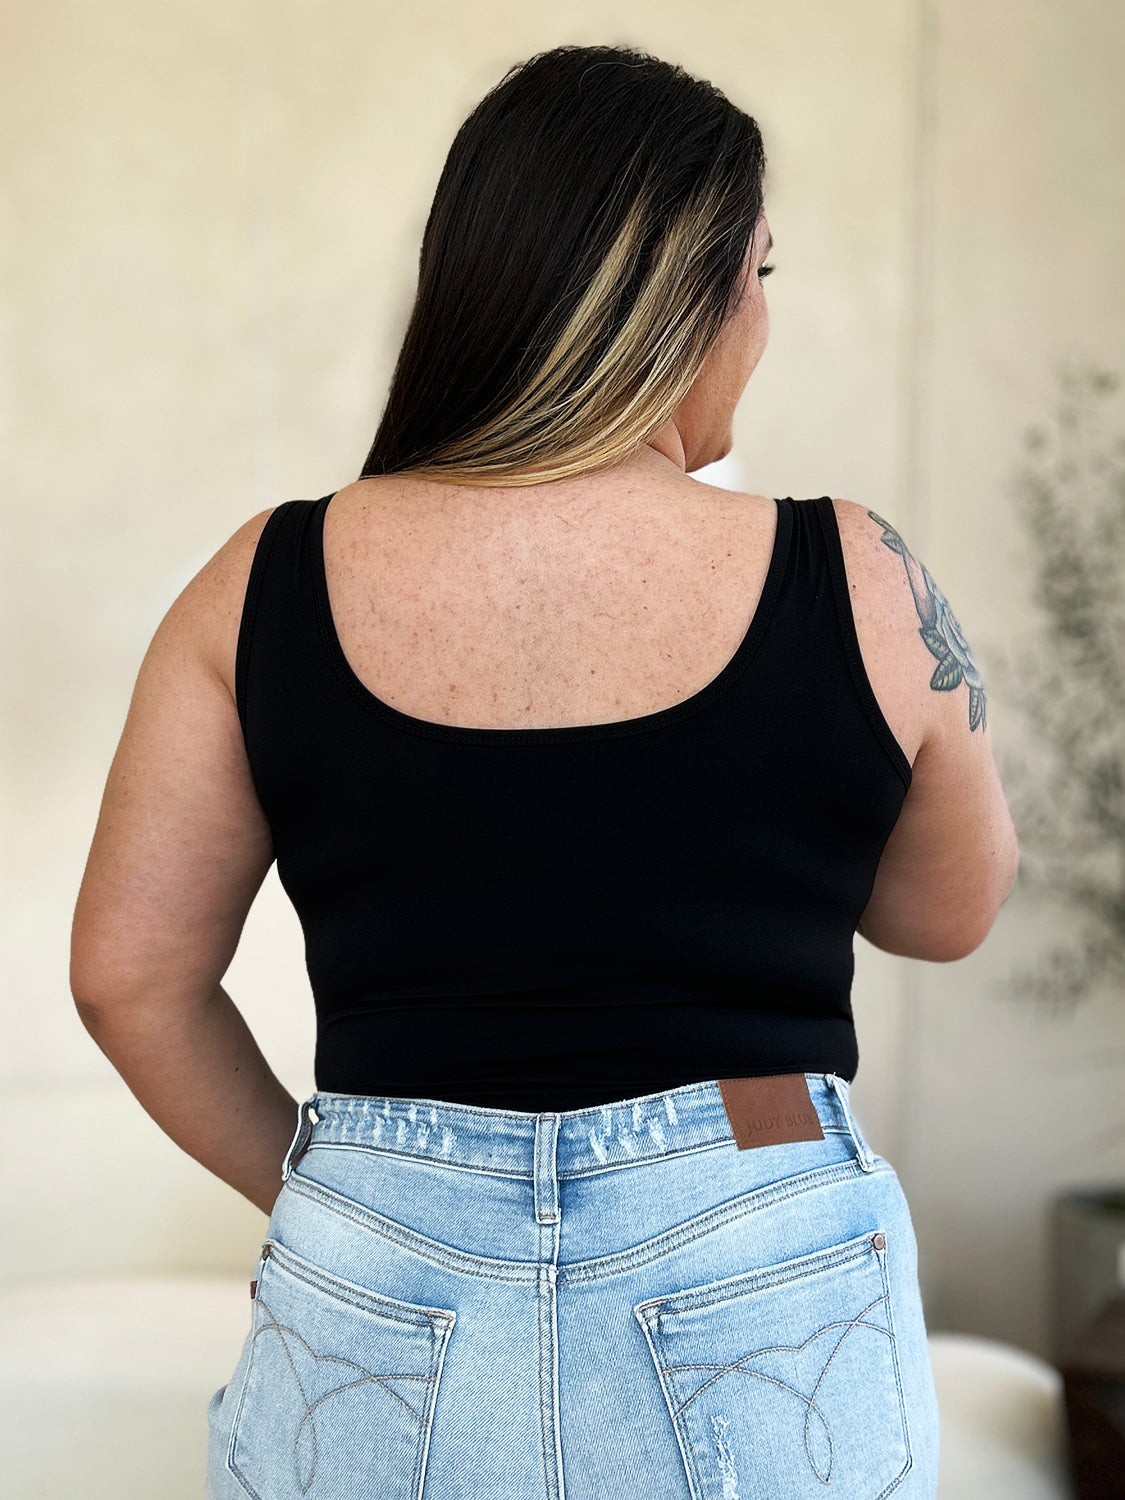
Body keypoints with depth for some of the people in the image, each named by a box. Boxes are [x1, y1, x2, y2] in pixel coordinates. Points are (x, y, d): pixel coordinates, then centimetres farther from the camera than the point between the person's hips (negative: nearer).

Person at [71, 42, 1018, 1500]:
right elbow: (950, 914, 6)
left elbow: (130, 974, -1)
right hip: (755, 1302, -1)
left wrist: (312, 1188, 12)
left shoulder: (263, 587, -5)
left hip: (376, 1309, 1)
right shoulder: (856, 583, -8)